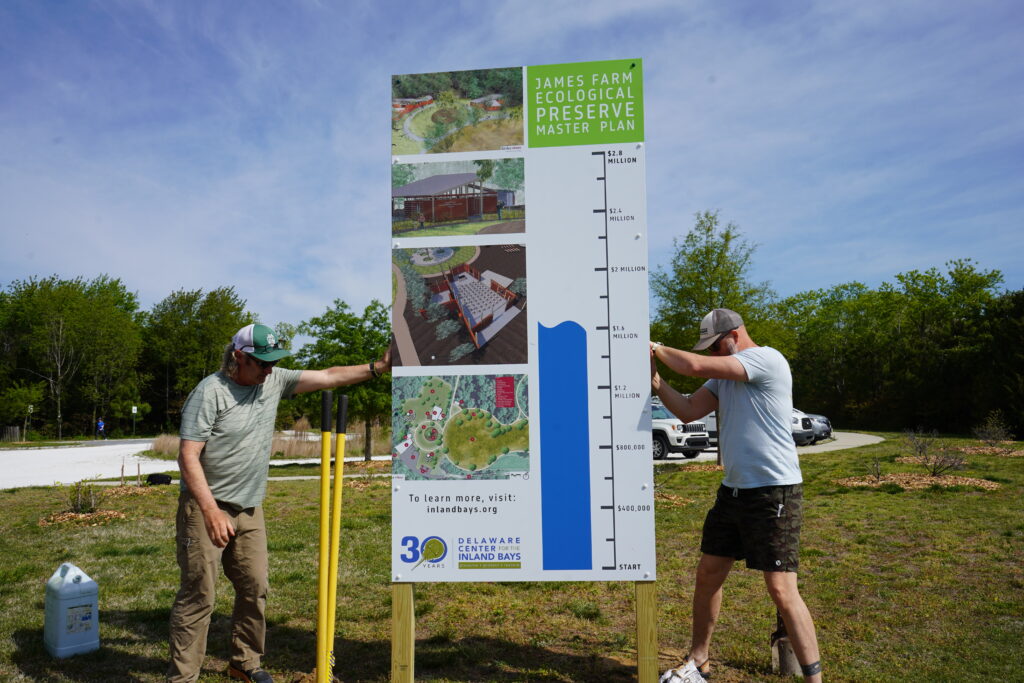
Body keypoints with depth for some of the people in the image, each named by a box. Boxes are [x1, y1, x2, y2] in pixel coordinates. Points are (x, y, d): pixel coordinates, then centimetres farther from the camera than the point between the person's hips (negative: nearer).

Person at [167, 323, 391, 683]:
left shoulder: (273, 381, 2)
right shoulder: (210, 392, -16)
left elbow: (327, 377, 4)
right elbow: (188, 456, -18)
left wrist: (378, 367, -6)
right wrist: (212, 512, -24)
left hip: (250, 509, 7)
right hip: (207, 507, -6)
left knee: (254, 589, 12)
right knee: (198, 596, -2)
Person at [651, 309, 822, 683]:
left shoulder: (766, 358, -15)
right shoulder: (725, 376, 13)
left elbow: (696, 366, -23)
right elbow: (688, 411, 8)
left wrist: (657, 349, -8)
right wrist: (657, 383, -6)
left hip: (774, 493, -9)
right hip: (733, 489, 9)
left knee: (781, 589, -8)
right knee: (708, 574, 14)